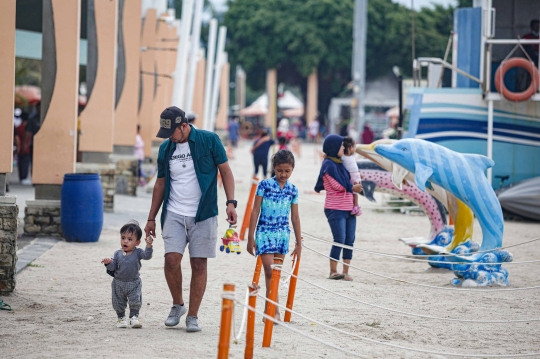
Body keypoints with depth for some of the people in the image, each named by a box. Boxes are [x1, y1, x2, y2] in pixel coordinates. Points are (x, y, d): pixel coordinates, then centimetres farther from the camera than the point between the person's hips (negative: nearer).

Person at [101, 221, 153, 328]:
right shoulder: (118, 254, -4)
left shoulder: (137, 253, -9)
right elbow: (113, 267, -5)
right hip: (119, 283, 2)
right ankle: (121, 318, 27)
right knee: (118, 303, 9)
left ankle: (134, 317, 9)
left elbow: (147, 256, -26)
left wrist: (148, 246, -42)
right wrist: (108, 263, -26)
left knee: (135, 302, -4)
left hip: (134, 284, -2)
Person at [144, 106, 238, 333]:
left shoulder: (209, 141, -4)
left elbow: (225, 170, 1)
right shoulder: (165, 148, 8)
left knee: (199, 264, -1)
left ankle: (192, 316, 7)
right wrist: (151, 218, 15)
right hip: (174, 214, 2)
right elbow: (160, 184, 16)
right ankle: (177, 305, 10)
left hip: (203, 215, -2)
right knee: (171, 259, -13)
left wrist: (230, 202, -10)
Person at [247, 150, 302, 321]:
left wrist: (299, 243, 14)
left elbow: (295, 217, 12)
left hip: (283, 235, 3)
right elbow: (255, 212, -1)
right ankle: (274, 309, -12)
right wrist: (250, 238, -4)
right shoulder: (265, 185, -4)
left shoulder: (293, 190, 6)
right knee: (269, 270, -12)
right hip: (265, 233, -3)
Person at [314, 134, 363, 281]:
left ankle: (346, 272, 8)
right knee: (339, 240, -10)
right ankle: (333, 272, -3)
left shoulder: (339, 163, 15)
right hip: (335, 209, -8)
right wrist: (353, 187, 0)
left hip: (348, 208, 8)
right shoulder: (329, 164, -10)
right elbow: (338, 185, -14)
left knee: (349, 241, 4)